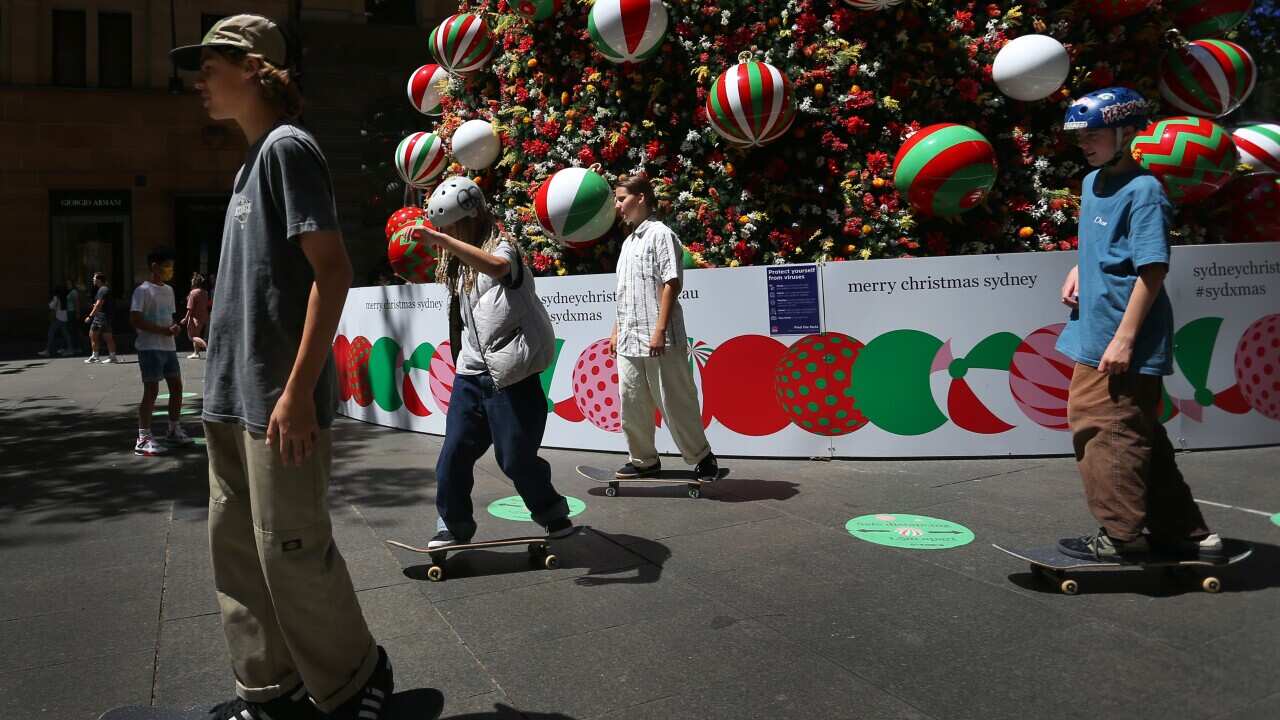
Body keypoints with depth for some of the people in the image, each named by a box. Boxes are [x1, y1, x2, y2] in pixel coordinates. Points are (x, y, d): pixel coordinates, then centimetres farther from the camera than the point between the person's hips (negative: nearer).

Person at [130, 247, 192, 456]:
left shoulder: (168, 290, 15)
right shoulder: (143, 290, -10)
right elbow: (135, 320, -17)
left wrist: (175, 327, 0)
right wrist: (164, 330, -20)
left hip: (168, 346, 8)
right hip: (150, 347, -8)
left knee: (176, 386, 10)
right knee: (152, 390, -9)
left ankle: (174, 431, 23)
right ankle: (143, 439, -4)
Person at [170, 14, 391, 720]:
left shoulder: (287, 146, -8)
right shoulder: (252, 160, 18)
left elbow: (333, 271, -17)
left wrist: (298, 390, -21)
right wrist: (222, 374, 19)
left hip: (278, 401, -9)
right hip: (232, 399, 9)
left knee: (291, 552, -2)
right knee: (237, 549, 12)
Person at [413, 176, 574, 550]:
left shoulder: (502, 246, -9)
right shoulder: (459, 264, 16)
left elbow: (497, 266, -36)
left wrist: (443, 240, -41)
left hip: (509, 373, -7)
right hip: (471, 373, 7)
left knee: (516, 457, 0)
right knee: (454, 454, 2)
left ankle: (552, 512, 23)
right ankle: (453, 526, 17)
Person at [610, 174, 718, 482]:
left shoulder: (660, 234, -5)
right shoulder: (629, 241, 20)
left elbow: (671, 283, -13)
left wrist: (660, 330, -19)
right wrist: (616, 331, 20)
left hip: (658, 341, -8)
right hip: (628, 341, 8)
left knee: (675, 403, -1)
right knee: (631, 404, 9)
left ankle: (702, 458, 14)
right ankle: (644, 460, 21)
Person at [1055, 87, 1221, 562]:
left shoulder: (1143, 190, -14)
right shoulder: (1092, 183, 12)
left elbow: (1153, 270, -18)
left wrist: (1125, 338, -22)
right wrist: (1079, 270, 7)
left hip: (1125, 346, -10)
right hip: (1094, 337, 10)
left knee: (1113, 433, -2)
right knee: (1139, 434, 17)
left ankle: (1121, 536, 10)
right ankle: (1183, 533, 28)